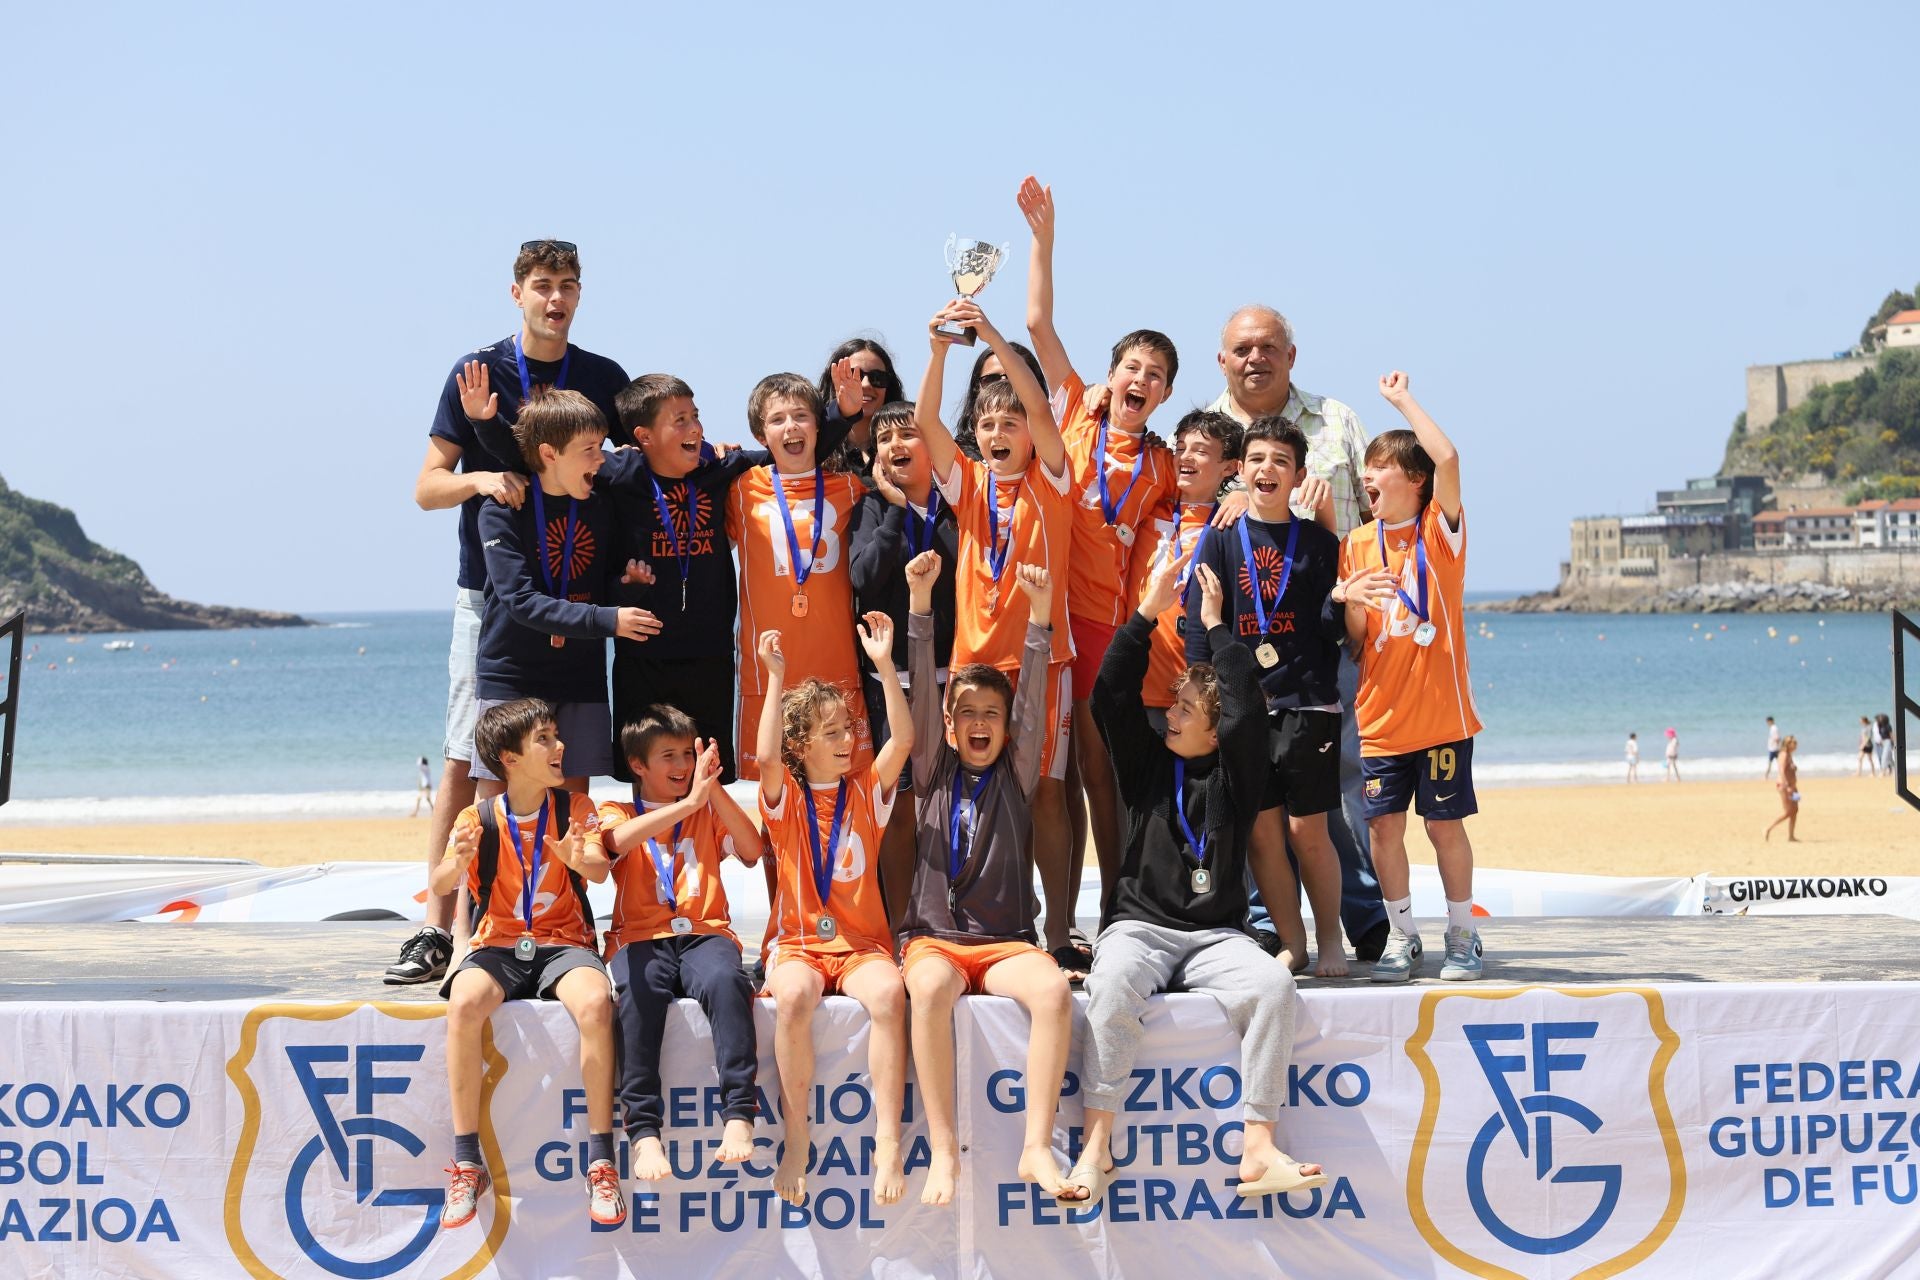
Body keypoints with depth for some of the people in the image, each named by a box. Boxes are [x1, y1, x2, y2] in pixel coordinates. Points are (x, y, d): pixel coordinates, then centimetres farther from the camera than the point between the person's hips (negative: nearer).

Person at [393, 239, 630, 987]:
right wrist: (480, 479, -20)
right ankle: (437, 931, -1)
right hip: (490, 591, -2)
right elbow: (427, 488, 0)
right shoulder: (478, 372, 2)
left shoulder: (605, 380, 8)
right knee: (464, 762, -4)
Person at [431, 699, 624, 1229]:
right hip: (497, 945, 0)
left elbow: (599, 872, -12)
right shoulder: (478, 819, 3)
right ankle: (467, 1162, -23)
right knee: (464, 1003, -34)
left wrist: (580, 859, -36)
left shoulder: (575, 808, 5)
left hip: (564, 942, 0)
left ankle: (601, 1162, -24)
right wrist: (457, 861, -32)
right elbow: (439, 886, -9)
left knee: (595, 1002, -34)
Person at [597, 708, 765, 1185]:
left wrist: (714, 789, -3)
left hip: (704, 933, 1)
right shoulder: (616, 813, 17)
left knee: (725, 982, -35)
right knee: (639, 993, -36)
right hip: (641, 938, -1)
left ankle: (739, 1114, -37)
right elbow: (621, 839, -10)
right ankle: (643, 1130, -36)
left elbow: (752, 850, 4)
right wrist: (689, 801, -17)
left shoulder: (708, 811, 23)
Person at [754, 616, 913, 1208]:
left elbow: (904, 739, -8)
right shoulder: (785, 797, 4)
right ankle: (797, 1142, -25)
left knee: (888, 994, -34)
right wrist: (777, 679, -21)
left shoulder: (866, 789, 9)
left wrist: (884, 665, -15)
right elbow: (767, 757, -18)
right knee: (793, 997, -36)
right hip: (797, 942, -1)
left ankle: (888, 1143, -32)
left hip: (862, 942, 1)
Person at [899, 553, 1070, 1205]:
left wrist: (1039, 614, -14)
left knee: (1053, 989, -32)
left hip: (1006, 941, 1)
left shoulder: (1015, 777, 12)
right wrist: (920, 602, -10)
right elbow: (920, 692, 1)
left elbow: (1033, 698, 0)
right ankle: (943, 1152, -33)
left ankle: (1036, 1147, -30)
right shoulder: (933, 774, 12)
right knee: (930, 990, -36)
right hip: (934, 936, -1)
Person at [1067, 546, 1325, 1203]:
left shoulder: (1235, 776, 8)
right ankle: (1096, 1146, -32)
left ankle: (1258, 1149, -30)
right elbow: (1113, 694, 0)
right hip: (1139, 925, 0)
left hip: (1216, 934, 0)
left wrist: (1216, 624, -3)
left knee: (1272, 984, -31)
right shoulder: (1148, 762, 13)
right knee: (1113, 984, -35)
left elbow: (1249, 711, -9)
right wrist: (1148, 612, -4)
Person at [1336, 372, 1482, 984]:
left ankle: (1462, 936, 15)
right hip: (1380, 717, 4)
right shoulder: (1357, 544, 8)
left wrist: (1404, 400, -14)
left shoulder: (1440, 531, -4)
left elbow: (1447, 458, -23)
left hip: (1440, 711, -4)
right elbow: (1354, 638, 8)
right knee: (1384, 824, 3)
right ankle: (1401, 935, 17)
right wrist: (1349, 599, -14)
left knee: (1445, 823, 1)